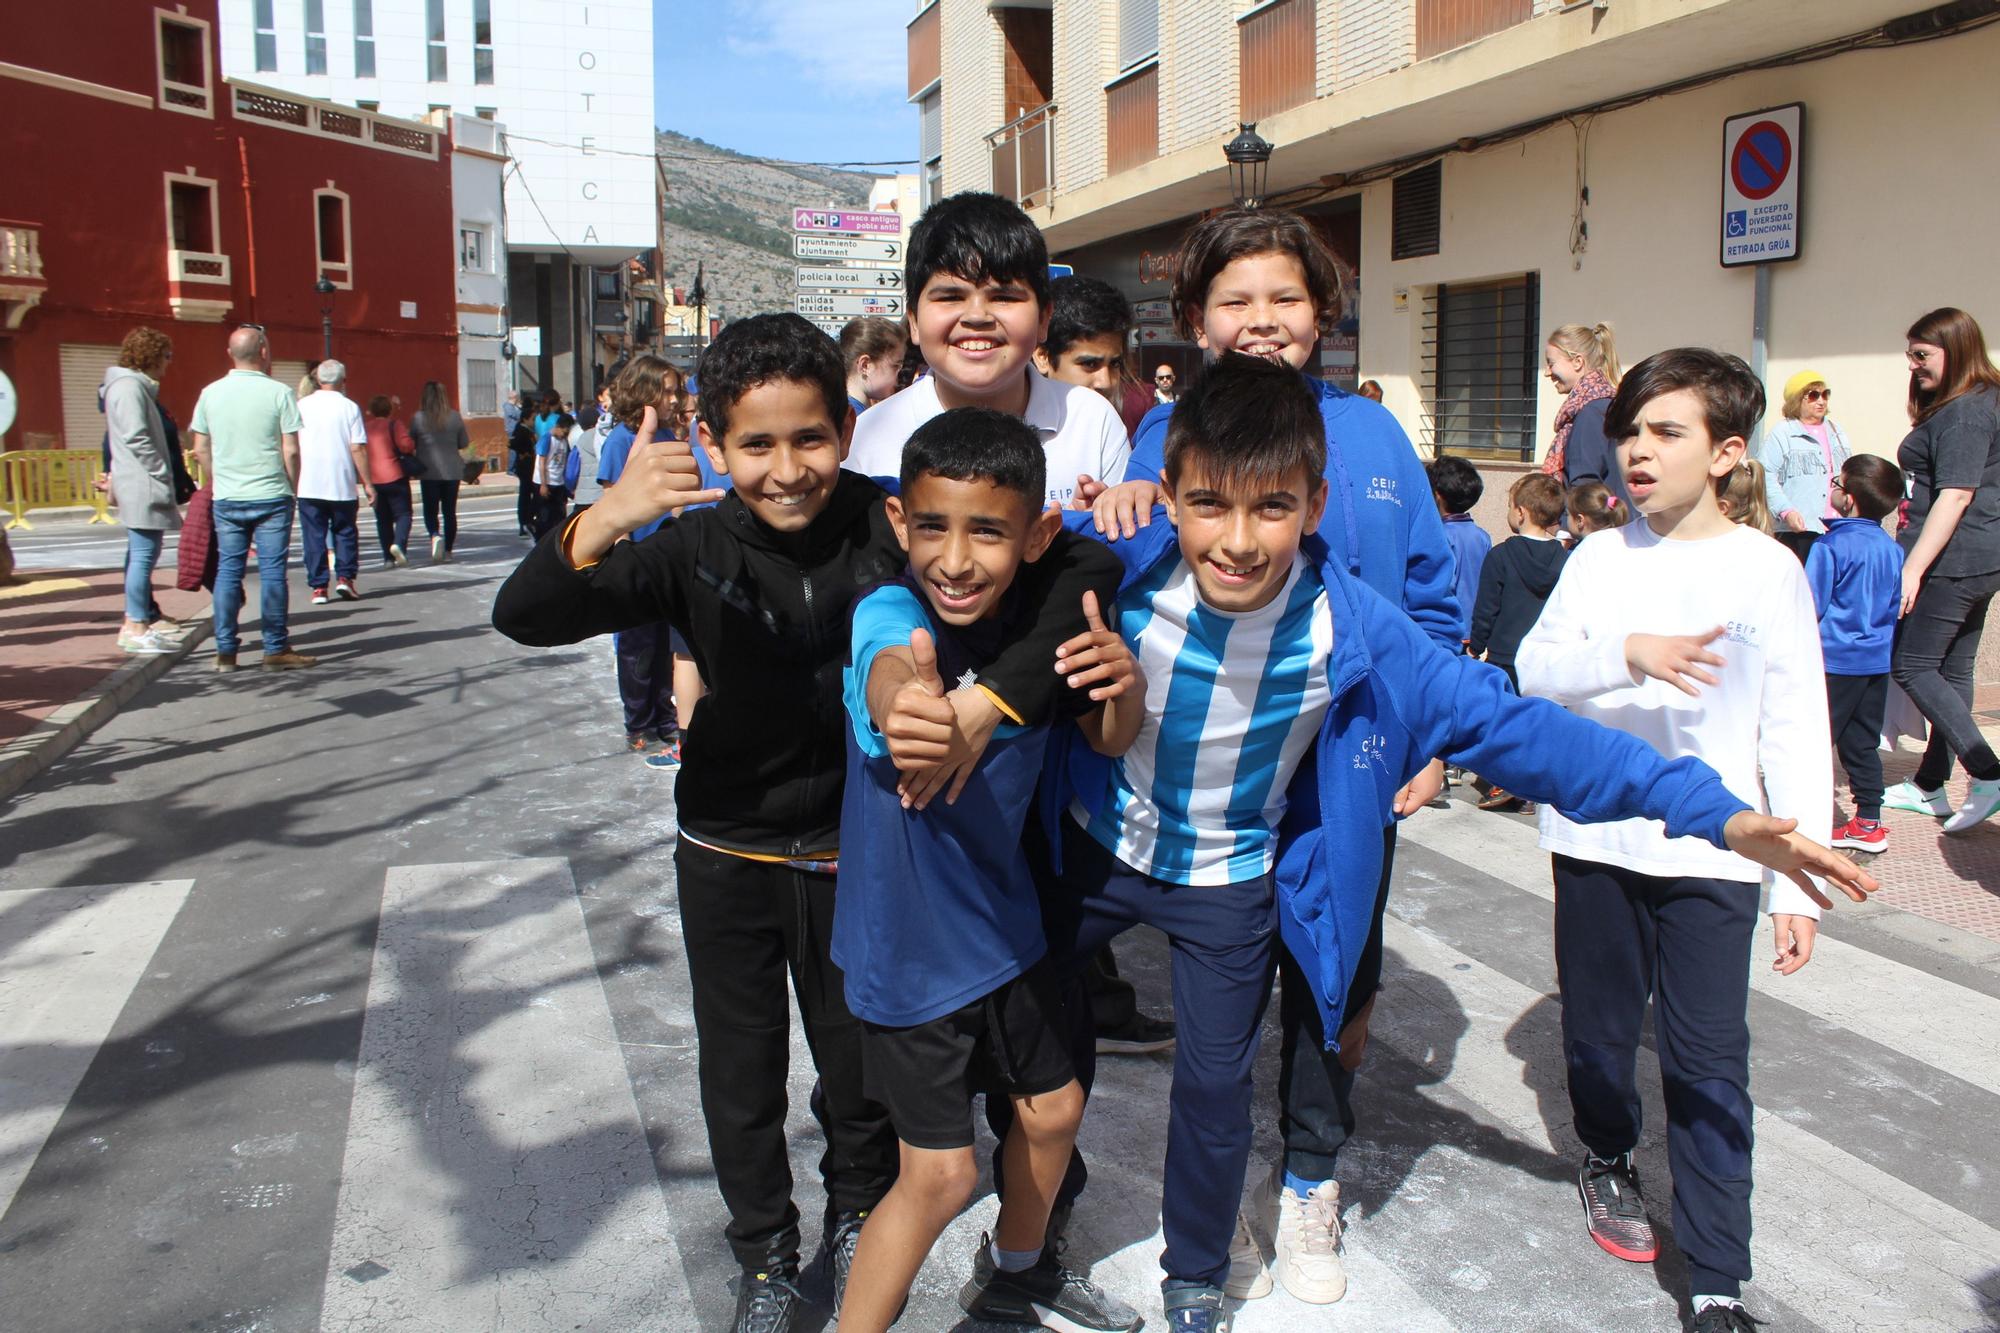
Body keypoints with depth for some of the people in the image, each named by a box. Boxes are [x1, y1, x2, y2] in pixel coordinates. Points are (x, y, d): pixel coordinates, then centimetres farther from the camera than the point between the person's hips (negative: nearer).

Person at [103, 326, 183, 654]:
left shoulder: (137, 386, 20)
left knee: (140, 556, 14)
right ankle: (136, 627, -7)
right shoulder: (129, 387, -11)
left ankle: (137, 620, 21)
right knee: (143, 555, -9)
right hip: (143, 486, -11)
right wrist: (164, 475, -16)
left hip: (138, 485, 11)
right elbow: (136, 439, -19)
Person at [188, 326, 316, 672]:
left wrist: (218, 484, 18)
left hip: (226, 500, 4)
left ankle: (225, 651, 10)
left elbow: (201, 449, 7)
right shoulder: (279, 393, -7)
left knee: (228, 571, 8)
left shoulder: (211, 393, 4)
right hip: (270, 497, -3)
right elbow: (291, 450, -9)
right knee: (272, 571, 0)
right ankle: (276, 649, 4)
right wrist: (294, 486, 4)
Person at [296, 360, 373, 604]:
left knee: (314, 536, 5)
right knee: (345, 532, 14)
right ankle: (345, 577, 1)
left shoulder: (302, 405, 3)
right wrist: (367, 483, -2)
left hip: (308, 485, 1)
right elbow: (358, 448, -6)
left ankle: (318, 587, 3)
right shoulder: (349, 407, -2)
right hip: (342, 485, -1)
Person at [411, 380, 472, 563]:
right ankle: (448, 550, 13)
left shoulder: (418, 418, -8)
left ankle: (435, 536, -19)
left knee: (430, 510, 8)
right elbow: (465, 444, 4)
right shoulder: (455, 417, -4)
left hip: (429, 472, -2)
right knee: (450, 511, 11)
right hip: (452, 471, 2)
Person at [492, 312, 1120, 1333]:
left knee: (861, 1061, 19)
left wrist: (992, 699, -35)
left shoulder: (890, 523, -19)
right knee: (741, 1076, 17)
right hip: (730, 857, 1)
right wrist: (603, 522, -44)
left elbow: (1082, 572, -22)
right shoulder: (693, 548, -16)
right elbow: (523, 618, -24)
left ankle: (855, 1217, 49)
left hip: (854, 853, 0)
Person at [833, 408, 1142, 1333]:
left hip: (1001, 919, 6)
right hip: (908, 943, -6)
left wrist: (1125, 684, -23)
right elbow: (891, 668, -50)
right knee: (940, 1172, -2)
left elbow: (1110, 741, 1)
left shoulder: (1036, 619, -9)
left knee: (1053, 1109, 20)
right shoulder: (889, 613, -26)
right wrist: (902, 701, -76)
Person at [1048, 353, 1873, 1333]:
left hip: (1232, 881, -1)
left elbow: (1514, 726, -24)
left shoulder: (1356, 636, -27)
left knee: (1214, 1085, 11)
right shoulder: (1117, 572, -27)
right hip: (1091, 845, 1)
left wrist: (1717, 813, -28)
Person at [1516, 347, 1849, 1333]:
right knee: (1598, 1028, 16)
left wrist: (1801, 880, -6)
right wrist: (1628, 654, -27)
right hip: (1595, 839, 3)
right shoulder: (1598, 558, 4)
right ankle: (1607, 1158, 43)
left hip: (1712, 854, -2)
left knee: (1707, 1064, -1)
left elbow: (1797, 733, -3)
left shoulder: (1767, 569, -3)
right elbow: (1535, 668, -8)